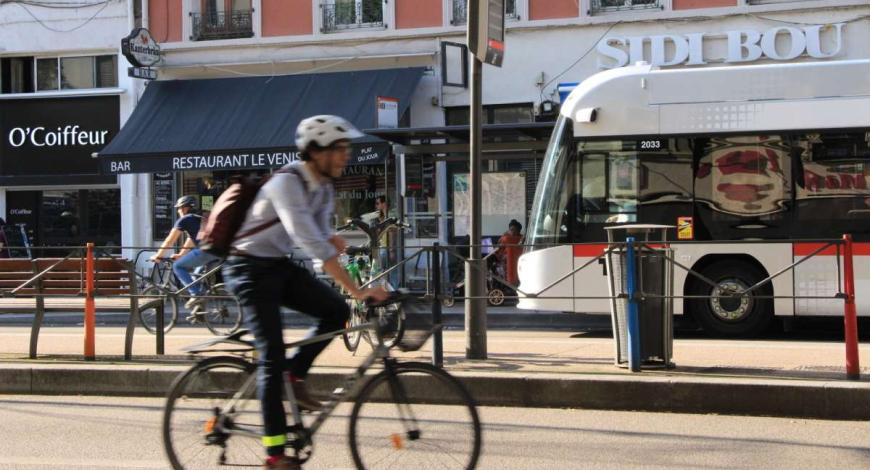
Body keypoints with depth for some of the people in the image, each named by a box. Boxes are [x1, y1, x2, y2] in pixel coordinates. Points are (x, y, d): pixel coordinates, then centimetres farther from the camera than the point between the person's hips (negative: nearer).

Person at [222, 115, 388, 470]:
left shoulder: (324, 188, 2)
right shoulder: (287, 183, -26)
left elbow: (322, 238, 13)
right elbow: (310, 242, -36)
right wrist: (356, 290, -41)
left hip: (280, 266, 8)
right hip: (251, 268, -8)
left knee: (336, 311, -11)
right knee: (272, 355, -13)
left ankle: (296, 373, 9)